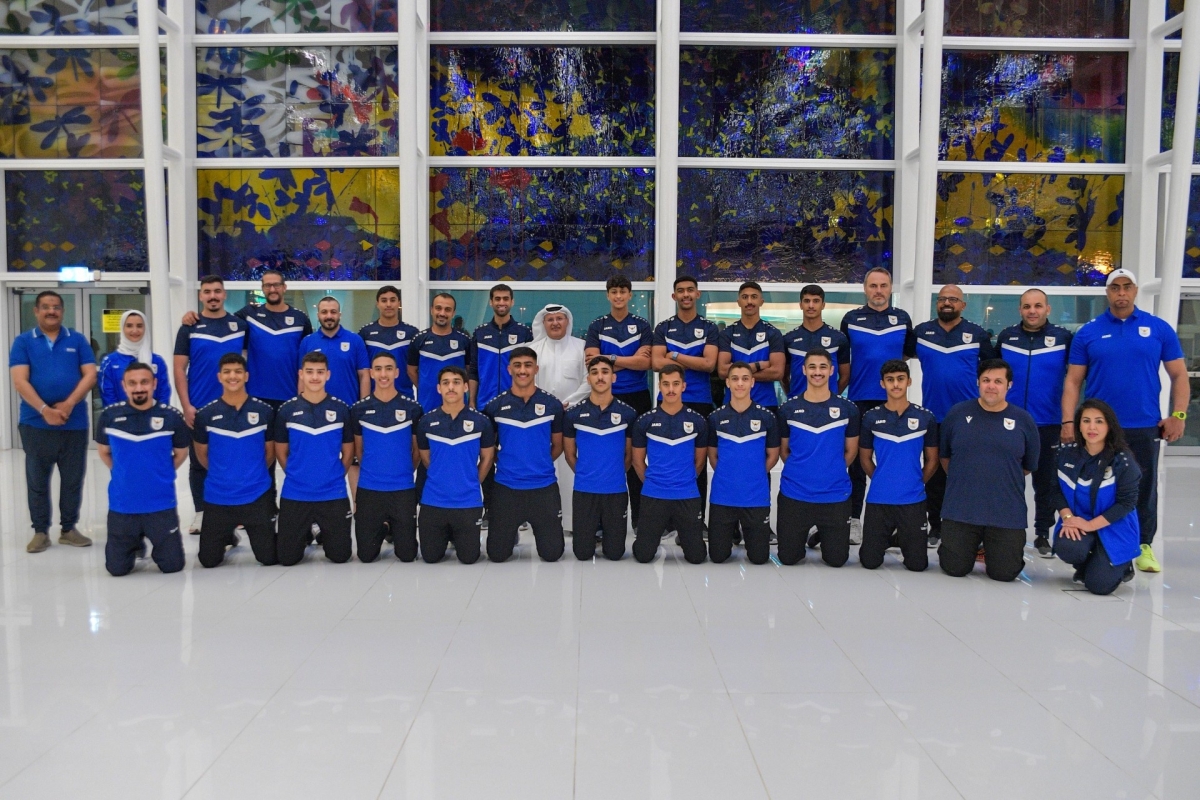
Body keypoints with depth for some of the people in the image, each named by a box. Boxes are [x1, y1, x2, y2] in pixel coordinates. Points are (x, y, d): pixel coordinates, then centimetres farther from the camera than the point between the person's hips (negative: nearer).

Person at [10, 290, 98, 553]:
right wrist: (45, 410, -17)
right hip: (35, 423, -1)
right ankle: (40, 531, 16)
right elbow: (20, 381, -6)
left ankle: (69, 529, 18)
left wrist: (69, 405, -13)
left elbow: (90, 376, 0)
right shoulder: (23, 341, 4)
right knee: (37, 480, 6)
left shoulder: (77, 340, 7)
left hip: (74, 423, 1)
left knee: (73, 479, 6)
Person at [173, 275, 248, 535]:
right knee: (198, 463, 8)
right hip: (199, 409, -1)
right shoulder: (190, 327, 0)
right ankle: (200, 512, 19)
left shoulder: (240, 325, 5)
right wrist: (186, 406, -10)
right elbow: (179, 369, -2)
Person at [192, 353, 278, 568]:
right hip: (218, 497, 1)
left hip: (257, 496, 0)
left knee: (270, 558, 3)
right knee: (209, 561, 6)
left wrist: (253, 475, 11)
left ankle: (254, 532, 35)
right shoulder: (206, 415, -4)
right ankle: (228, 536, 37)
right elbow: (202, 455, 9)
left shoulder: (265, 411, -4)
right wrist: (224, 474, 11)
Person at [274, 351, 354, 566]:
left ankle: (324, 534, 36)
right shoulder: (287, 410, -1)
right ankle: (306, 535, 36)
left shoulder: (341, 410, -1)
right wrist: (296, 475, 4)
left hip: (334, 494, 0)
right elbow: (281, 451, 7)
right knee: (287, 558, 4)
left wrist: (335, 476, 3)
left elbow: (348, 451, 7)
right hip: (294, 494, 0)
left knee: (340, 556, 3)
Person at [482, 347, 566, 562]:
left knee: (552, 553, 2)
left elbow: (558, 445, 9)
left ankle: (538, 527, 33)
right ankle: (513, 532, 36)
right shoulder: (495, 406, -1)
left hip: (544, 487, 0)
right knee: (497, 554, 4)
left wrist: (540, 464, 5)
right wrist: (504, 463, 2)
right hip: (506, 487, 0)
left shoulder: (552, 404, -1)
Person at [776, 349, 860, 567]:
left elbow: (851, 451, 8)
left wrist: (832, 472, 6)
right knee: (787, 558, 5)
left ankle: (823, 535, 36)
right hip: (794, 493, 0)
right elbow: (783, 449, 9)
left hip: (835, 494, 0)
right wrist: (800, 471, 1)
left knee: (837, 559, 5)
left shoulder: (847, 409, 0)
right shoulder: (789, 409, 1)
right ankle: (803, 537, 37)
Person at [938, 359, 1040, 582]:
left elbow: (1029, 466, 11)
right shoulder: (957, 414, 0)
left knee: (1004, 573, -1)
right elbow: (944, 456, 12)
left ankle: (991, 548, 31)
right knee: (954, 569, 0)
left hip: (1007, 514, 0)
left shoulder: (1024, 420, -1)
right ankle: (971, 545, 32)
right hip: (960, 510, 0)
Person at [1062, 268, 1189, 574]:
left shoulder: (1159, 329, 3)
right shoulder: (1087, 333, 2)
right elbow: (1073, 381, 1)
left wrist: (1178, 415, -4)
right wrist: (1068, 421, -7)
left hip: (1145, 428, 0)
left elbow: (1179, 375, 6)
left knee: (1144, 489, 10)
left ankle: (1144, 545, 24)